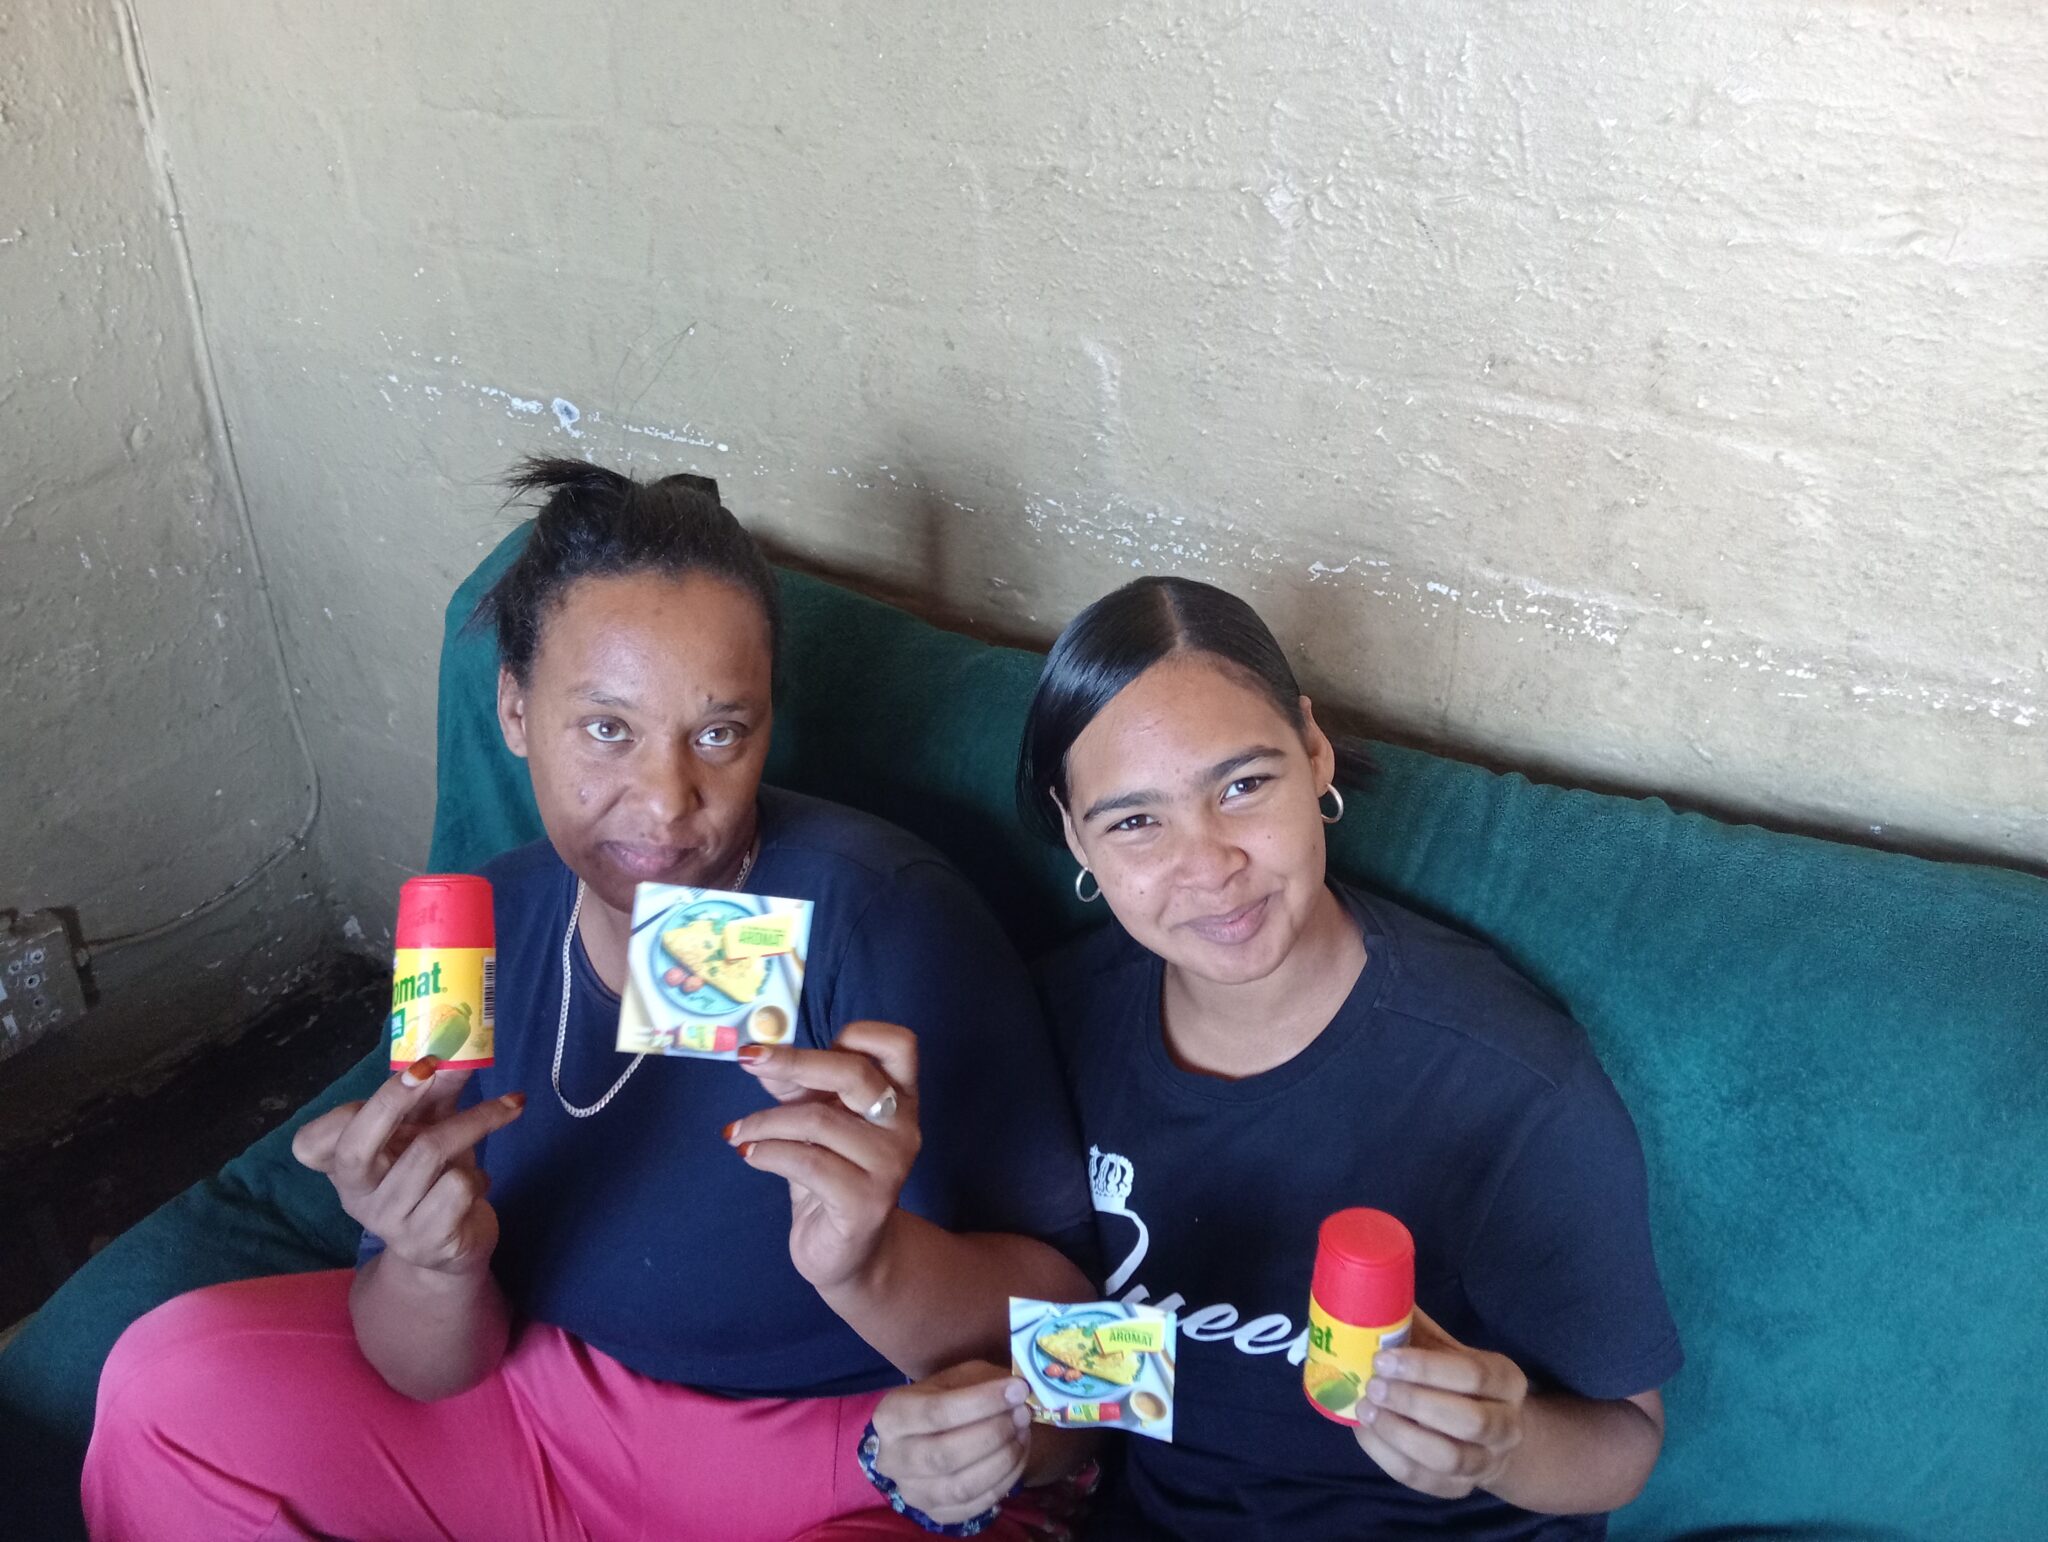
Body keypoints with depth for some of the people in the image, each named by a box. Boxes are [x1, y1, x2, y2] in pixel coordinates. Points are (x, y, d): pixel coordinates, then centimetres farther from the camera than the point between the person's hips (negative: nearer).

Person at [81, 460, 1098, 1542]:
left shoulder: (877, 914, -26)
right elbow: (435, 1369, -5)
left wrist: (876, 1266, -46)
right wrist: (435, 1264, -29)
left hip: (859, 1452, -3)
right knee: (165, 1385, -3)